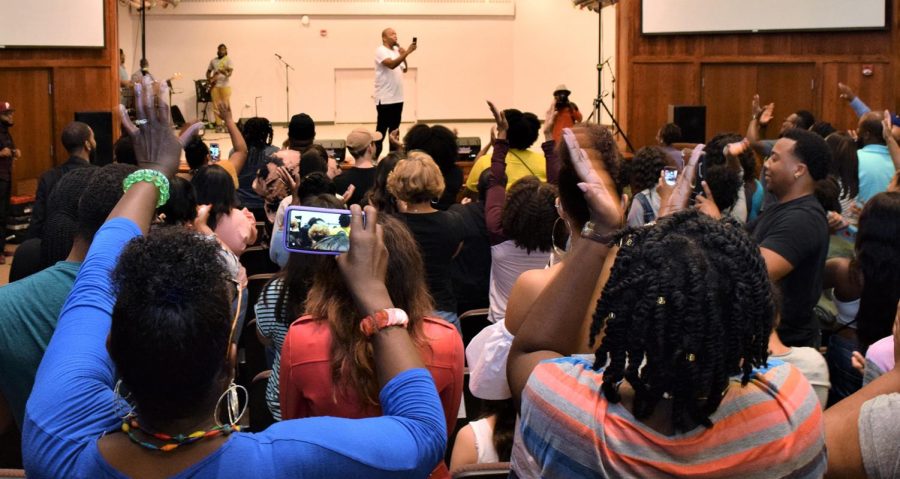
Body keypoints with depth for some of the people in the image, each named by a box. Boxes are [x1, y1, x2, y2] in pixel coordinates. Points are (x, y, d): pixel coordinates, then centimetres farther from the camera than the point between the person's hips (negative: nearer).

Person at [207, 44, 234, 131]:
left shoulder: (228, 60, 4)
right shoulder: (213, 61, 17)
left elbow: (230, 72, -9)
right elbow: (208, 72, 23)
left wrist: (226, 73, -31)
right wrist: (209, 79, 3)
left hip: (225, 85, -4)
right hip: (214, 86, 4)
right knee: (216, 105, -2)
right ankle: (218, 124, -1)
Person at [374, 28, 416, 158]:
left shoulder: (396, 50, 15)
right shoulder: (381, 51, -10)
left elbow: (404, 69, 16)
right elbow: (391, 64, -28)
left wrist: (404, 56, 0)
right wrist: (407, 53, -35)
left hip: (397, 98, 8)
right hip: (385, 98, -8)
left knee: (394, 128, 11)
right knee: (382, 129, -5)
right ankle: (375, 157, 0)